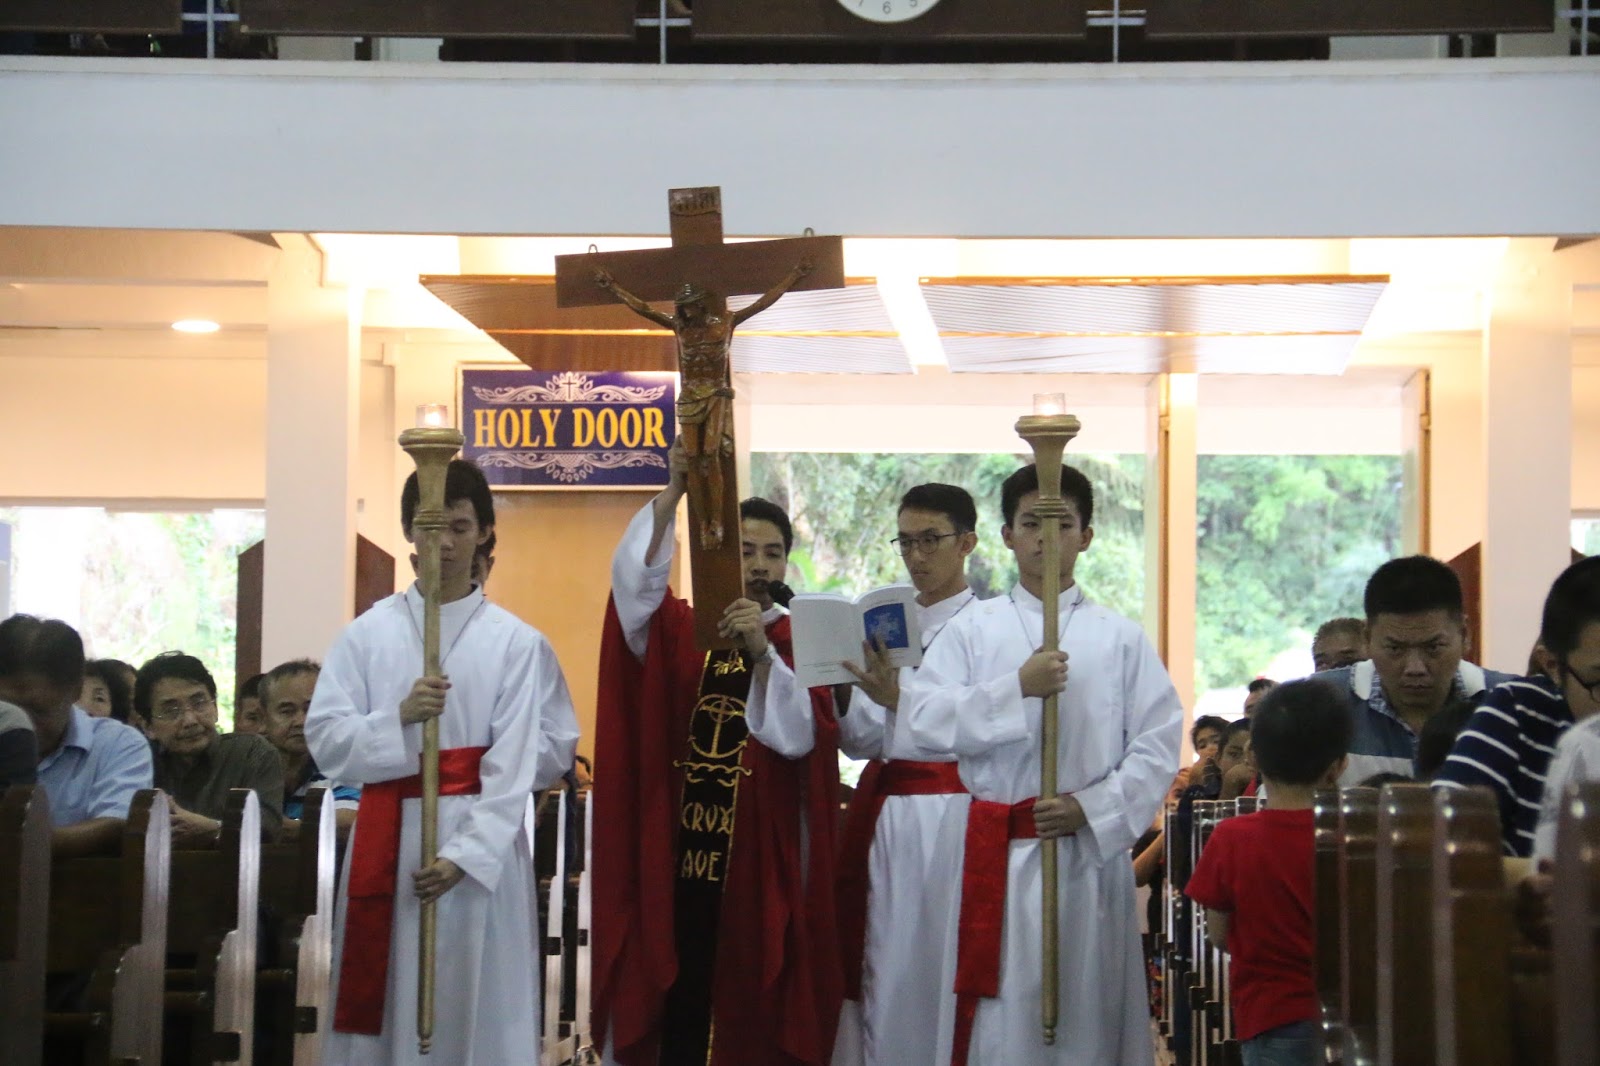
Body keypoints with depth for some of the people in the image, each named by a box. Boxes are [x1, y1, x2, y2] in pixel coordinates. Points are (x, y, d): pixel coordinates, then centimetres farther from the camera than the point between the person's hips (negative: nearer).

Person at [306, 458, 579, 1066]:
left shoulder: (517, 643, -1)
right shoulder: (368, 633, 5)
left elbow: (517, 765, -7)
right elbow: (325, 743, 0)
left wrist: (464, 854, -17)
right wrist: (399, 718, -17)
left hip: (485, 840, -2)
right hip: (387, 839, 2)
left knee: (477, 1003, -2)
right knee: (379, 1009, 3)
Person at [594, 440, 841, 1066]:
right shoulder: (680, 629, 8)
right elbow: (632, 581, -14)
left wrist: (762, 652, -25)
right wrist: (674, 492, -26)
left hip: (762, 854, -1)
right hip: (679, 847, 1)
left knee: (751, 995, 2)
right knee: (678, 992, 1)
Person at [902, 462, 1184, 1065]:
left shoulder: (1119, 638, 5)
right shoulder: (973, 630, 6)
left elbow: (1159, 743, 0)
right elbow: (924, 721, -5)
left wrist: (1093, 808, -12)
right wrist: (1017, 689, -14)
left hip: (1087, 851, 0)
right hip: (992, 853, 0)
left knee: (1084, 1015, 4)